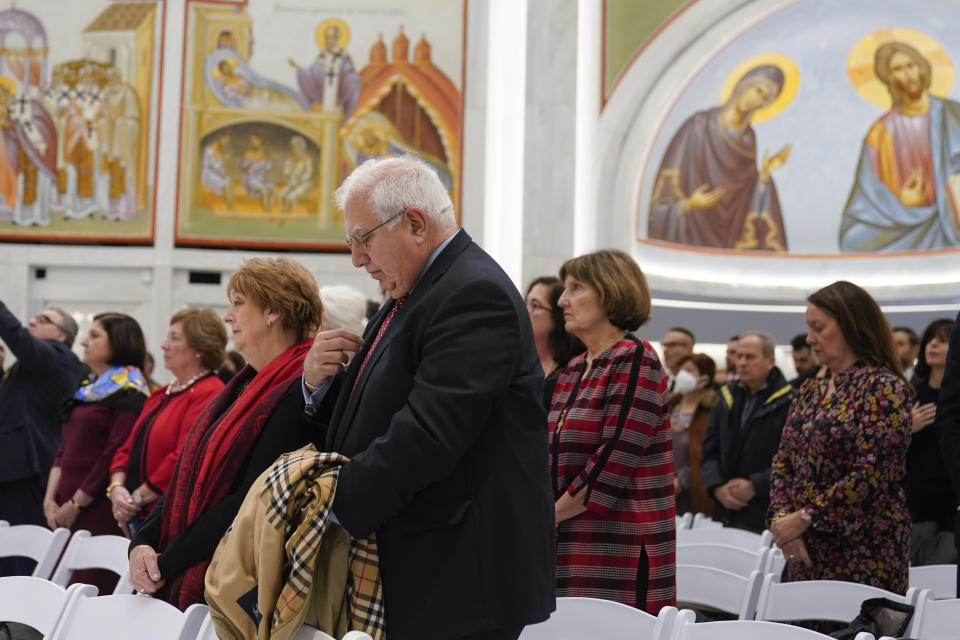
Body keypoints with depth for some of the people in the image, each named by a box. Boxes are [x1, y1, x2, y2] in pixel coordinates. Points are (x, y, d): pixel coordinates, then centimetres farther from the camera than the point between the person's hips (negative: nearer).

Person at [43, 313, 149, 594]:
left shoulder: (129, 393, -7)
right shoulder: (87, 389, 19)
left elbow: (115, 455, -14)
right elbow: (66, 448, 18)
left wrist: (75, 505, -12)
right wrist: (51, 498, 6)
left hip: (99, 510, -8)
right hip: (66, 512, 8)